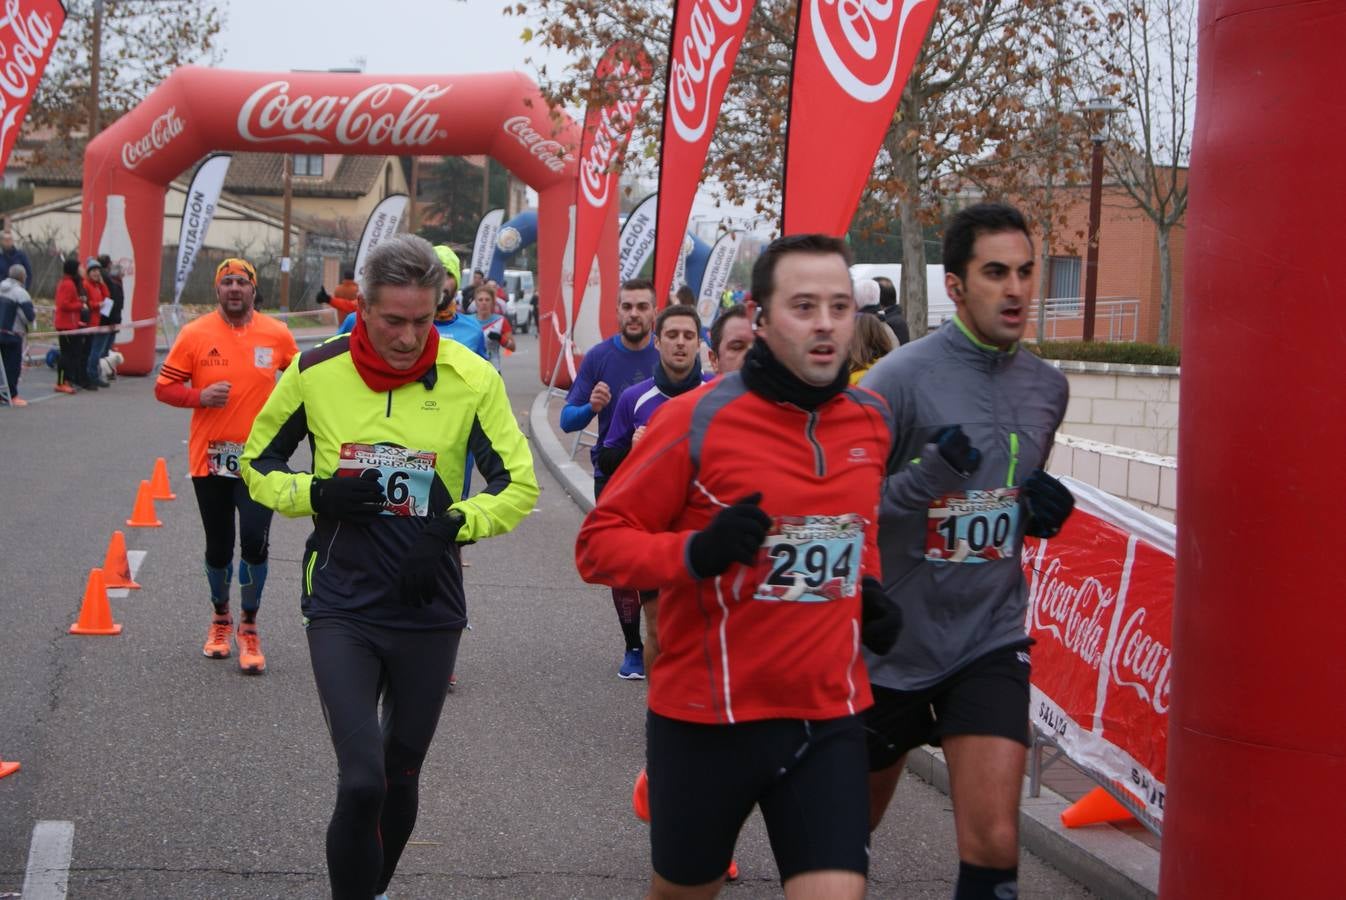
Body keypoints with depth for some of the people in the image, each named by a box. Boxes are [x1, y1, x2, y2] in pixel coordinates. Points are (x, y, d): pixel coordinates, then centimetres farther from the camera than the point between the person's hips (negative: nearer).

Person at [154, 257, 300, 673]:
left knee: (254, 542, -12)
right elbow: (164, 387, 0)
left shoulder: (277, 334, 0)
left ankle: (249, 627, 7)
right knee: (218, 546, 11)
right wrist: (200, 396, -16)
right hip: (209, 458, 1)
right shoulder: (195, 334, -3)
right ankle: (220, 618, 36)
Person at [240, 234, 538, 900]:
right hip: (341, 605, -1)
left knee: (400, 777, 17)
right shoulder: (316, 371, -6)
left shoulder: (471, 378, -8)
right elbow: (258, 464, 6)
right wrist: (316, 495, -13)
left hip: (429, 607, 2)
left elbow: (519, 485, -2)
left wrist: (453, 525, -18)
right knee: (361, 782, -15)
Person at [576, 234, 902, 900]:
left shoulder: (872, 423, 4)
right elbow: (598, 544, -10)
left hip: (829, 721, 3)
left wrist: (868, 586, 7)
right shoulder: (697, 420, -13)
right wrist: (695, 553, -27)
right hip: (707, 721, -3)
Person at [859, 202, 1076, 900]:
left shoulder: (1048, 387, 3)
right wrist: (928, 476, -31)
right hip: (893, 640, -3)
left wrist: (1041, 510, -2)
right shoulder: (900, 379, -15)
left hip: (991, 638, 3)